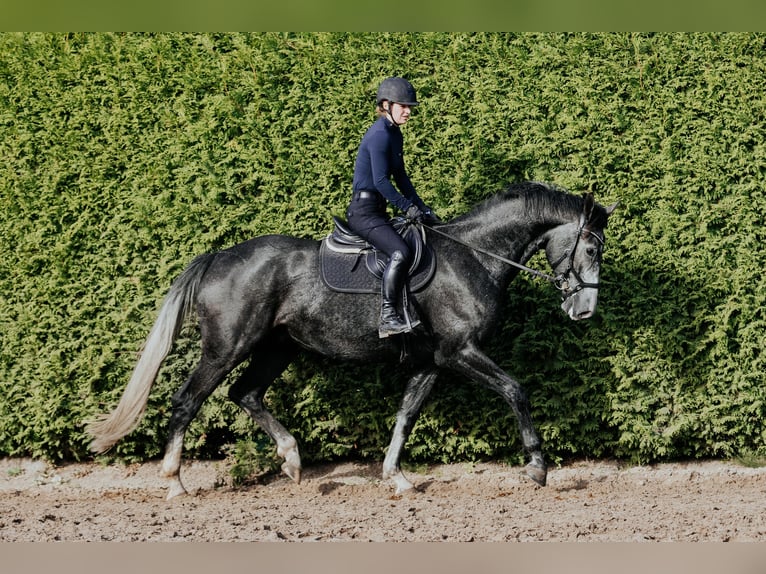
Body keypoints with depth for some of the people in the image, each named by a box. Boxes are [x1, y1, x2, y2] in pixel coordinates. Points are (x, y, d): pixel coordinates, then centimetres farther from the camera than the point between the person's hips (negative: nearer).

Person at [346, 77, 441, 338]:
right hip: (364, 211, -11)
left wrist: (422, 208, 12)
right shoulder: (380, 135, -16)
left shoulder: (394, 135, 15)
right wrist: (408, 208, -16)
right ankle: (387, 318, -31)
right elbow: (381, 181, -21)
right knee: (400, 252, -28)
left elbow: (400, 177, 19)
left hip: (377, 211, 11)